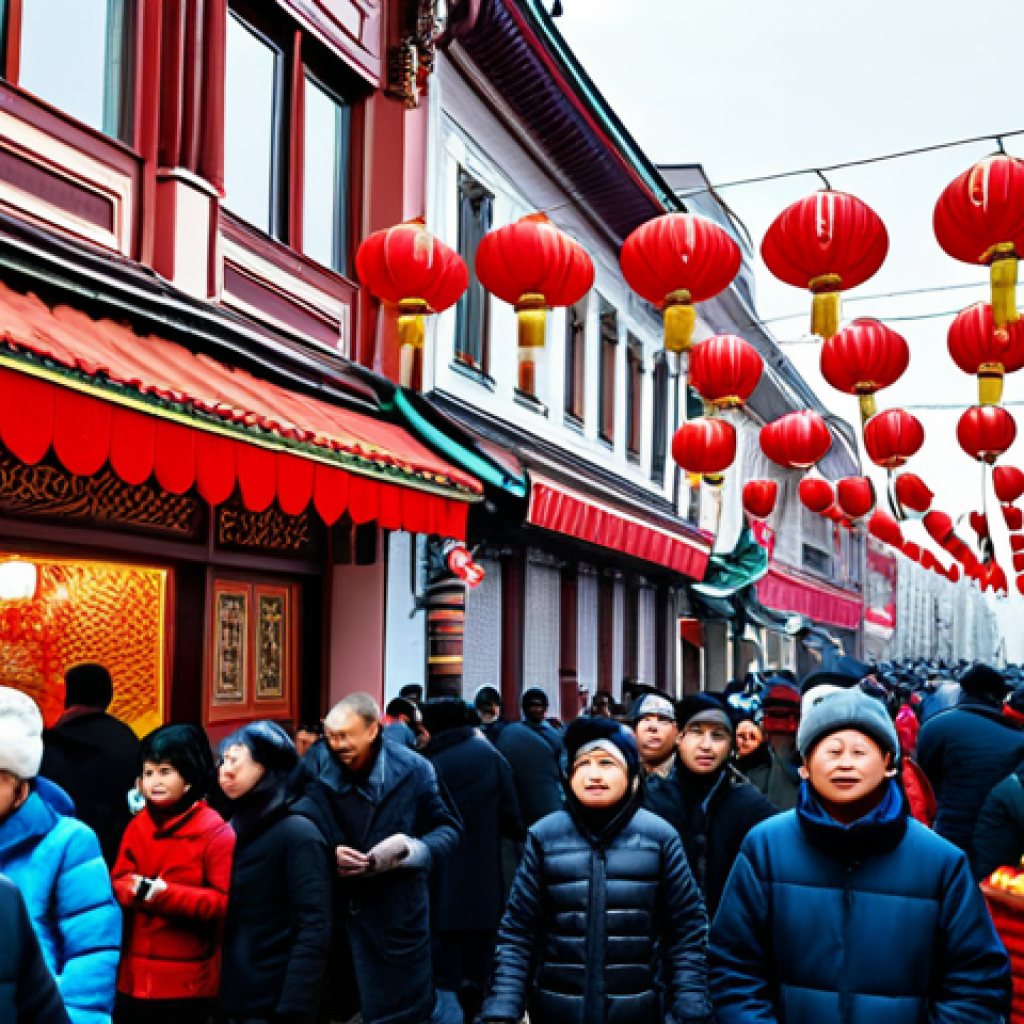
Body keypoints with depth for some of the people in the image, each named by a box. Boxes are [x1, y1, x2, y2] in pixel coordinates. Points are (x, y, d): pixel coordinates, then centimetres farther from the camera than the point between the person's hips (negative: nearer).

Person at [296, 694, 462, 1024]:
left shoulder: (414, 769, -7)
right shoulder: (316, 764, -4)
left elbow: (448, 827, 0)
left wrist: (413, 850, -19)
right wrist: (328, 852, -14)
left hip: (398, 913, -1)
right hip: (336, 909, 1)